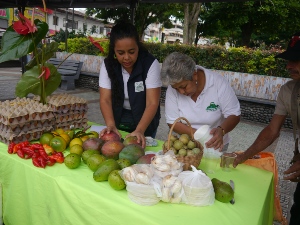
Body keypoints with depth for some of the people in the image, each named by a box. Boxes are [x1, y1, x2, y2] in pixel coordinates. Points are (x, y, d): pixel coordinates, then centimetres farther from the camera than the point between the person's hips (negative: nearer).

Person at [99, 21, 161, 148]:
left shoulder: (150, 64, -22)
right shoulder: (108, 65, -13)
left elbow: (152, 103, -26)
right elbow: (105, 100, -18)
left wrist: (139, 130, -40)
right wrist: (111, 125, -35)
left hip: (144, 120, -2)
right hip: (118, 118, 2)